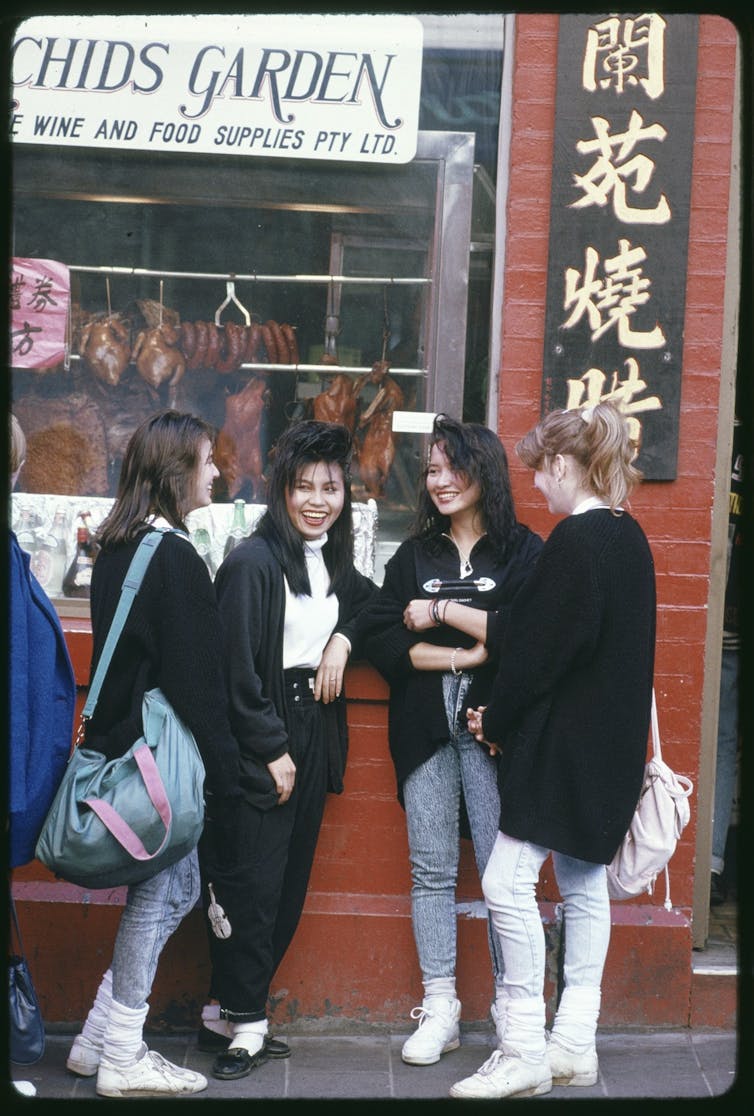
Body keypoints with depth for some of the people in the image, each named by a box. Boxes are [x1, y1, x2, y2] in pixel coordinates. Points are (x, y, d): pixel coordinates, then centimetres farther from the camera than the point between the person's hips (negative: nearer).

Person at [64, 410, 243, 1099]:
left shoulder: (117, 548, 12)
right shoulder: (175, 557, -15)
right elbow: (197, 679, -17)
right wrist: (222, 773, -13)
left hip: (120, 739, 9)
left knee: (172, 886, 16)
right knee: (163, 892, 1)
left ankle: (98, 1042, 20)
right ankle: (121, 1061, 10)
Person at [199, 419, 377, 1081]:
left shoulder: (334, 561, 10)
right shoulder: (253, 562, -12)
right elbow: (238, 670, -14)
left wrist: (344, 638, 8)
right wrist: (271, 751, -13)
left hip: (312, 735, 8)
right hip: (257, 745, -8)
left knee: (289, 882, 10)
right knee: (252, 883, -5)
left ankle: (225, 1012, 20)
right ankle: (243, 1024, 6)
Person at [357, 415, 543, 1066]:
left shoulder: (522, 550, 3)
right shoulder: (414, 555, 14)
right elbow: (381, 639, 2)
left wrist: (443, 611, -8)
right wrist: (466, 654, -9)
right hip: (426, 728, 3)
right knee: (432, 868, 5)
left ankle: (511, 1005, 8)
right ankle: (440, 1006, 12)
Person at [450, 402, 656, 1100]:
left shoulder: (575, 538, -17)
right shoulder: (630, 538, 11)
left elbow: (542, 646, -19)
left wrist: (498, 720, -4)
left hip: (561, 742, -10)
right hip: (611, 743, 10)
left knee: (507, 882, -7)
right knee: (583, 884, 13)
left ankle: (525, 1053, -3)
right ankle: (574, 1046, 19)